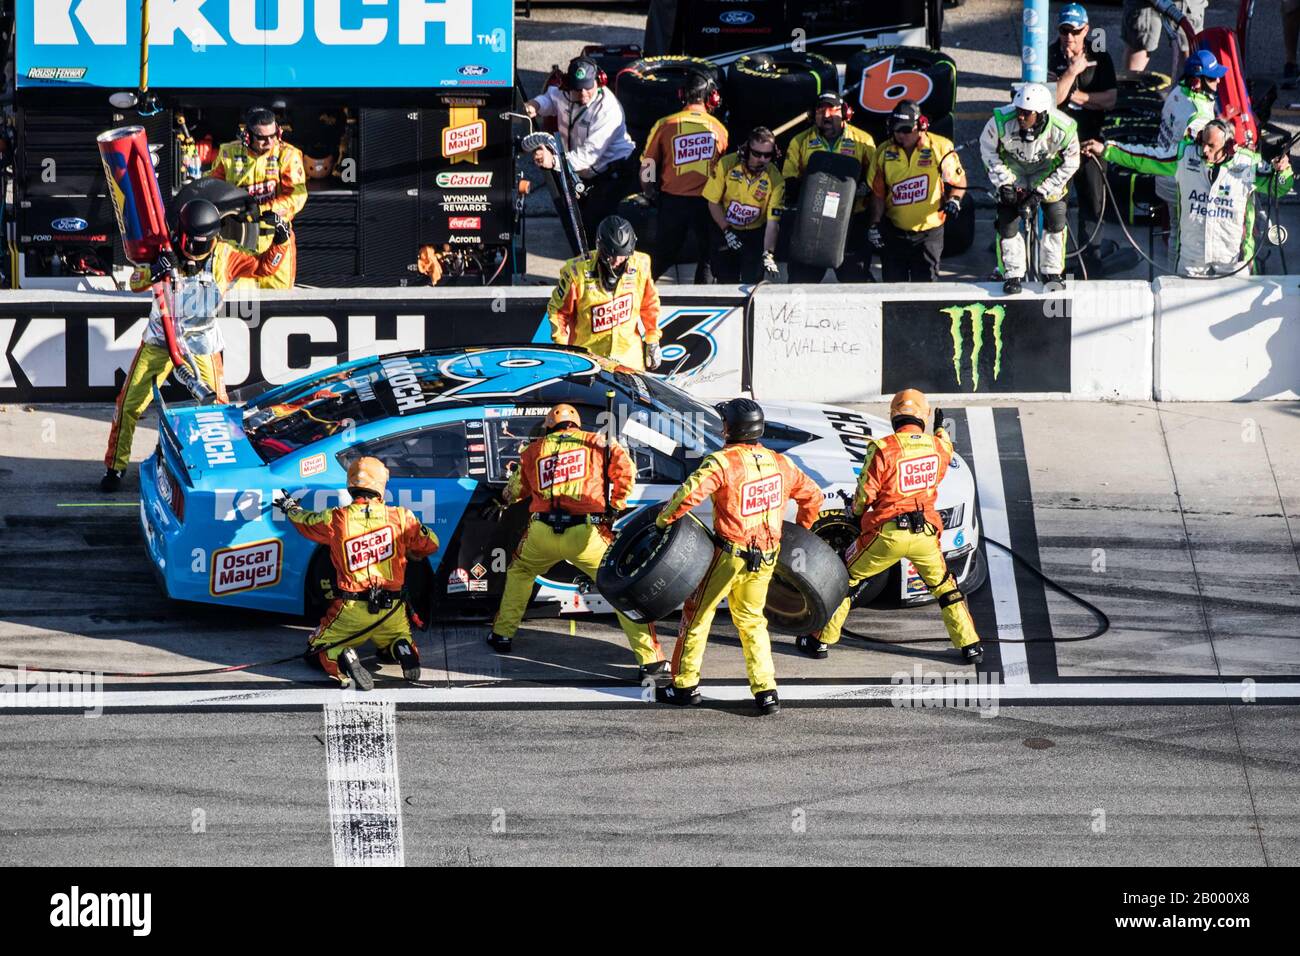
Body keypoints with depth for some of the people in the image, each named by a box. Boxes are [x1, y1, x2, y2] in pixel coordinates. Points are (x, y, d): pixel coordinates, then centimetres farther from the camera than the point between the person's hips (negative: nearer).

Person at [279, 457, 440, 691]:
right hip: (392, 610, 2)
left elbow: (304, 521, 14)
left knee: (318, 651, 14)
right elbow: (430, 544, 9)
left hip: (352, 610, -2)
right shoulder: (400, 517, -5)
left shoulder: (335, 520, -7)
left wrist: (289, 507, 37)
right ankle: (403, 651, -8)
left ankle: (344, 661, -21)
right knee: (390, 650, 30)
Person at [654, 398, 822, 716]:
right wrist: (801, 529, 31)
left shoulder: (722, 462, -16)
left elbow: (690, 493, -27)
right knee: (751, 620, 19)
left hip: (729, 554, -6)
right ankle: (766, 691, 9)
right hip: (766, 557, 6)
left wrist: (664, 518, -10)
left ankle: (686, 685, 18)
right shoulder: (779, 463, 5)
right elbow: (812, 495, 16)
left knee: (697, 614, 12)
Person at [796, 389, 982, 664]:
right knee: (944, 586, 22)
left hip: (887, 533, -3)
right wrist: (942, 432, 46)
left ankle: (822, 640, 19)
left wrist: (856, 511, 14)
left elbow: (865, 494, -9)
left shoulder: (883, 449, -14)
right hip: (925, 534, 3)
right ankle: (970, 645, 19)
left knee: (845, 578, 15)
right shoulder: (937, 447, -1)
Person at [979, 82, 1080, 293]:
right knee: (1008, 220, -7)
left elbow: (1069, 164, -16)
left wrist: (1040, 192, -18)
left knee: (1055, 217, -5)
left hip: (1046, 169, 0)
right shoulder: (1001, 122, -34)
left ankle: (1052, 271, 15)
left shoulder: (1062, 130, -33)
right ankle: (1013, 274, 10)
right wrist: (1003, 182, -16)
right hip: (1012, 169, 0)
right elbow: (987, 150, -13)